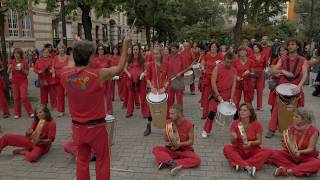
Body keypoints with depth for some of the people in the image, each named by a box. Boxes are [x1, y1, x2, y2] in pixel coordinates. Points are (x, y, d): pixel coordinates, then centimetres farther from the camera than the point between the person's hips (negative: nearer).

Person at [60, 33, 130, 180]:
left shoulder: (65, 74, -9)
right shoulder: (98, 74, -21)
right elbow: (120, 68, -6)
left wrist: (79, 47, 20)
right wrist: (126, 44, 1)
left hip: (77, 126, 5)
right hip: (96, 126, -4)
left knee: (82, 160, 19)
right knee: (102, 160, 14)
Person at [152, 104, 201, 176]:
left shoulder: (188, 124, -14)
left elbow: (191, 141, -10)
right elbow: (166, 140, 0)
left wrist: (180, 144, -25)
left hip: (185, 150, -2)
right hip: (171, 149, 3)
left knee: (197, 159, -31)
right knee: (155, 149, -20)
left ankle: (167, 163, -34)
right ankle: (173, 164, -36)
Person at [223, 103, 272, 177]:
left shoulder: (257, 124, -8)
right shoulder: (235, 123, -7)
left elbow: (259, 141, -4)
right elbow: (233, 143, -7)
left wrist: (251, 143, -25)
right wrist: (234, 138, -31)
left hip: (253, 151, 0)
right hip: (239, 151, 0)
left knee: (268, 151, -28)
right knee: (226, 148, -28)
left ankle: (241, 164, -32)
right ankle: (248, 166, -35)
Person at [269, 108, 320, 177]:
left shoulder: (313, 130, -15)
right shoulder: (291, 128, -5)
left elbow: (310, 149, -16)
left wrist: (299, 152, -34)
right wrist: (286, 145, -29)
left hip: (307, 156, -3)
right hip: (292, 154, 3)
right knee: (274, 154, -21)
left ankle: (288, 170, -33)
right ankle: (302, 169, -27)